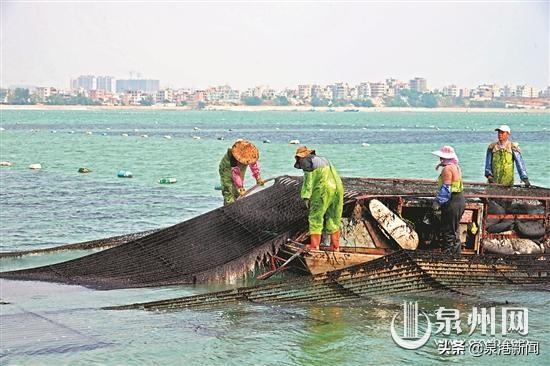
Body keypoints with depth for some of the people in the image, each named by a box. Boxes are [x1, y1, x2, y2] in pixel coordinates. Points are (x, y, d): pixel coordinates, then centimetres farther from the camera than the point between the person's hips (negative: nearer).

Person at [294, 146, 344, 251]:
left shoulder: (308, 162, 2)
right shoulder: (322, 160, 26)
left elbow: (308, 180, -7)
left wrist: (306, 197, -8)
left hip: (323, 190, -7)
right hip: (338, 188, 7)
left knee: (315, 219, -2)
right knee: (333, 219, 14)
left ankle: (314, 247, -8)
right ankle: (335, 247, 15)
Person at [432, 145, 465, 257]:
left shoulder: (447, 168, -16)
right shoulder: (455, 167, 15)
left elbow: (446, 188, -20)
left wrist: (438, 201, -16)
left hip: (452, 202, -10)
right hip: (460, 200, 10)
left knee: (448, 231, -4)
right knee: (454, 230, 18)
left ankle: (449, 253, -2)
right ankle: (456, 253, 23)